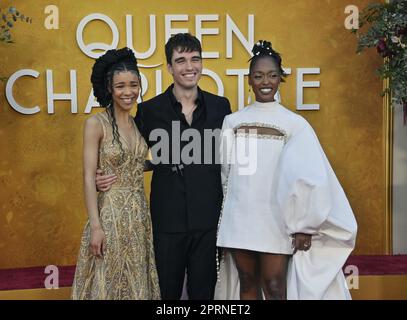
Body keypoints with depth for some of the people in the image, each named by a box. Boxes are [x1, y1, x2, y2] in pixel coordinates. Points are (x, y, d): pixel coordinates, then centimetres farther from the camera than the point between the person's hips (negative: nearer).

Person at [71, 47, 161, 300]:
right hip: (110, 214, -5)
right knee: (108, 283, 5)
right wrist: (95, 226, -16)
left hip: (140, 215, 5)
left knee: (137, 283, 14)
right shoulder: (96, 124, -9)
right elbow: (89, 178, -12)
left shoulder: (139, 124, 7)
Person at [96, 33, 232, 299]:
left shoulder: (220, 106, 3)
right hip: (167, 220, -1)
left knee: (204, 290, 14)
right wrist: (109, 177, -13)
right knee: (166, 291, 13)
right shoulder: (150, 110, -2)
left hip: (209, 220, 1)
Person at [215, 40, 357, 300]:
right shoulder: (232, 121, 5)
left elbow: (311, 177, -6)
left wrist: (304, 226, -8)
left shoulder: (295, 123, -3)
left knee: (274, 289, 1)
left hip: (277, 222, -2)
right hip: (238, 221, 3)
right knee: (247, 285, 12)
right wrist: (225, 212, 8)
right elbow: (224, 172, 8)